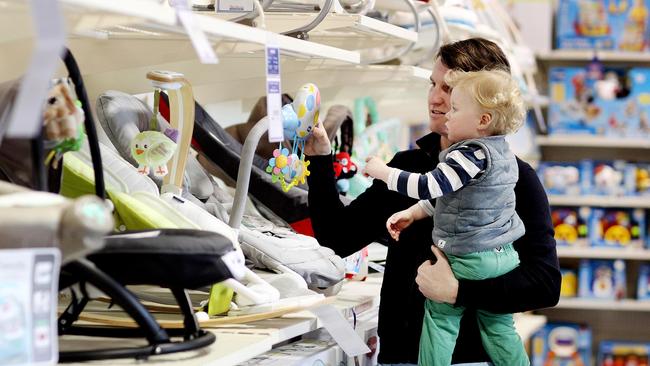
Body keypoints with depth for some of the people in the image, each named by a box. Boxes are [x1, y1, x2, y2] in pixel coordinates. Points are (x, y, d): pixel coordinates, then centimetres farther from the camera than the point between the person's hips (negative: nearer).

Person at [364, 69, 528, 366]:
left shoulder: (472, 154, -20)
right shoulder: (501, 152, 10)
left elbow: (430, 186, -25)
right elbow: (444, 194, 16)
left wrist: (383, 172, -16)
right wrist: (412, 213, 14)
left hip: (469, 260, -9)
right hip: (503, 255, 9)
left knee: (440, 318, 5)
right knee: (498, 326, 15)